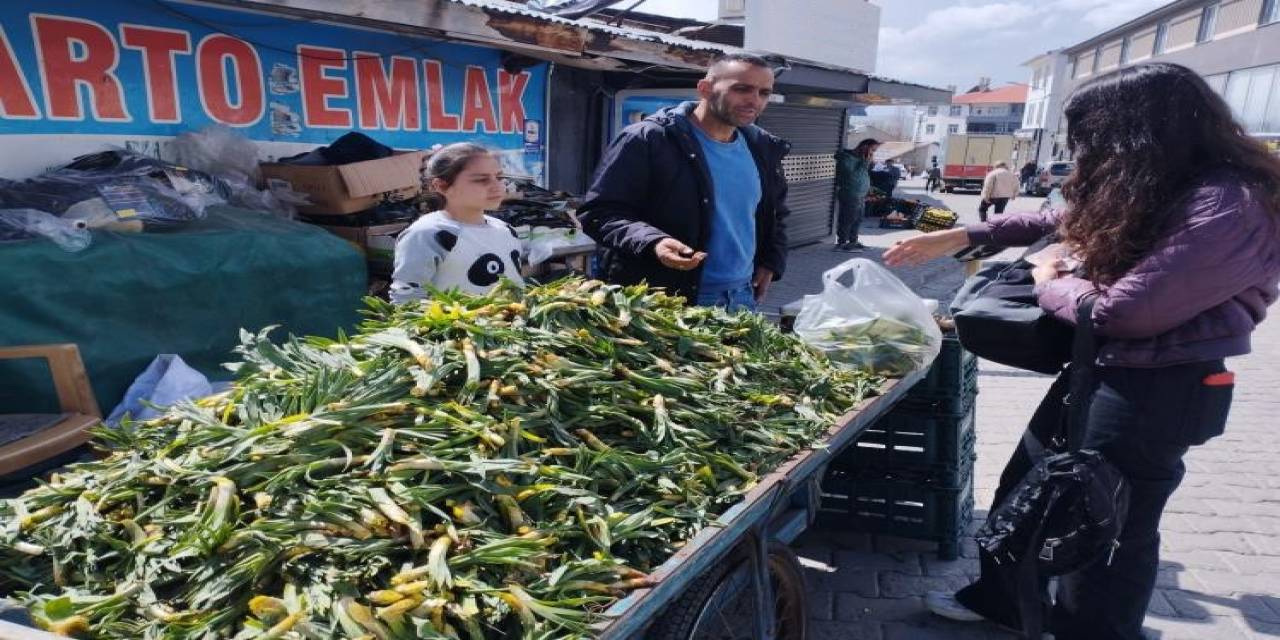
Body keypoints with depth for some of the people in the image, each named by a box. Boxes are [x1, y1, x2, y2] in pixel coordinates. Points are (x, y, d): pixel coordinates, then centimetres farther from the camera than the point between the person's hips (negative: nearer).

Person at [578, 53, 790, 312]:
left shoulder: (763, 148, 9)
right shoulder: (646, 140, -12)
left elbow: (776, 213, 25)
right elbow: (598, 212, -13)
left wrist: (771, 263, 11)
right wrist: (652, 241, -29)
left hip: (740, 299, 6)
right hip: (658, 301, -6)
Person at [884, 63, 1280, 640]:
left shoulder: (1227, 208, -24)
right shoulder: (1152, 188, 4)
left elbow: (1122, 311, -25)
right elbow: (1060, 221, 18)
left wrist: (1051, 286, -5)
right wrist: (959, 237, 15)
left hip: (1155, 393, -9)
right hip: (1097, 369, 9)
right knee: (1023, 487, 19)